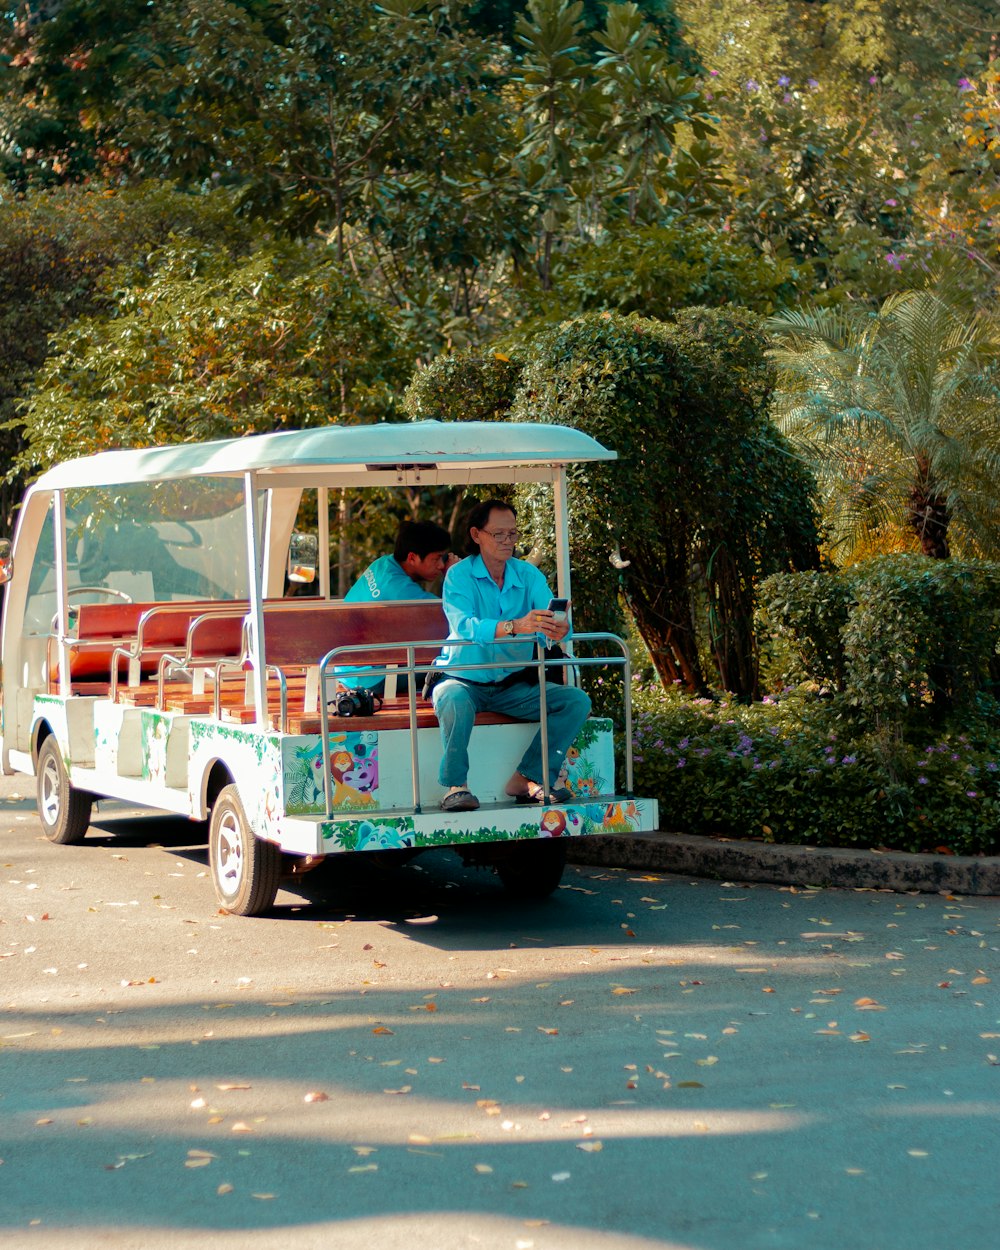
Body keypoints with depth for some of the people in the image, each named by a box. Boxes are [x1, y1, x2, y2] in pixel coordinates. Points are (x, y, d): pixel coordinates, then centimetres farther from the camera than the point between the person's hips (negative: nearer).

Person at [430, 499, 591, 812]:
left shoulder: (528, 575, 4)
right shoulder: (459, 575, -10)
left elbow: (552, 619, -11)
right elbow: (464, 626, -28)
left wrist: (558, 630, -37)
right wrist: (516, 626, -44)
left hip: (514, 685, 5)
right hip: (465, 680, -4)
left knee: (577, 701, -13)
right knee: (454, 700, -38)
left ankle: (528, 777, -8)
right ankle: (455, 785, -20)